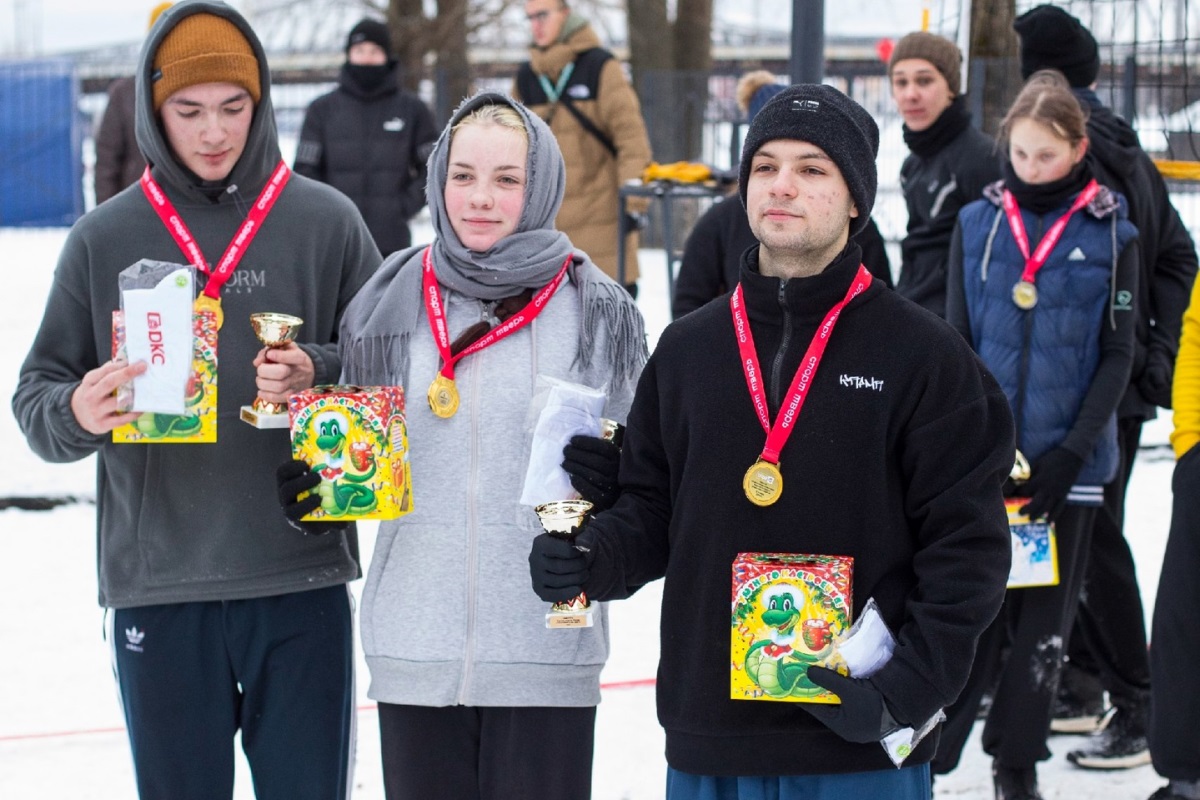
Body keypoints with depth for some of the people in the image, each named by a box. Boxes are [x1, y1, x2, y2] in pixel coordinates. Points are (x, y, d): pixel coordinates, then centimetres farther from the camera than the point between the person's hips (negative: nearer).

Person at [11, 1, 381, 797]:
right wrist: (76, 414, -16)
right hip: (156, 589, 1)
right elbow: (37, 396, 7)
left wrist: (319, 378, -15)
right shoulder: (104, 239, 6)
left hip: (302, 584, -1)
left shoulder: (326, 222, 4)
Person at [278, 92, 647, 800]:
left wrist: (612, 482, -18)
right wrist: (311, 490, -4)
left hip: (546, 653, -2)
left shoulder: (596, 312, -1)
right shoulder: (391, 305, 5)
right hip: (414, 649, 2)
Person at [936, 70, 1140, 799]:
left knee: (1045, 619, 7)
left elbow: (1118, 354, -1)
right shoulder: (977, 223, 2)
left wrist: (1072, 451, -10)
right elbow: (956, 343, 5)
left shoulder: (1110, 233, -2)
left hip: (1066, 461, 0)